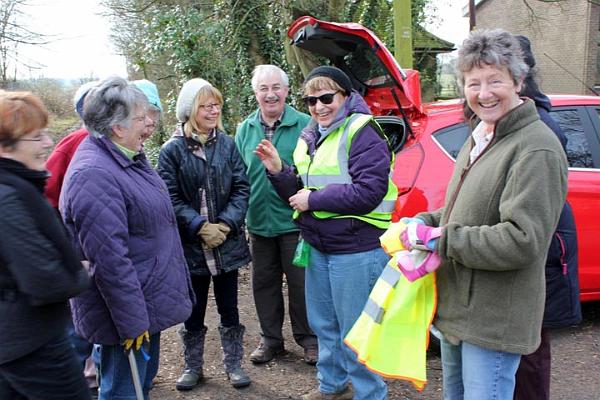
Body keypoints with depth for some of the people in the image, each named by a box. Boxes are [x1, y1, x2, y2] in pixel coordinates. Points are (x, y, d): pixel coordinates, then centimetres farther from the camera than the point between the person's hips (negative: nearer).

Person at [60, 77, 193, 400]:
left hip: (149, 301, 10)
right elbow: (109, 258, -29)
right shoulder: (93, 175, -27)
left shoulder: (127, 158, 6)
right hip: (127, 311, -10)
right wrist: (132, 322, -25)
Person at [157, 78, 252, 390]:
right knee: (194, 311, 12)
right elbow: (171, 199, -10)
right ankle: (193, 366, 30)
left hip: (227, 243, 2)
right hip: (191, 245, -1)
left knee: (229, 308, 13)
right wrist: (199, 226, -19)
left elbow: (241, 188, -2)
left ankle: (233, 364, 29)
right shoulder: (172, 150, -5)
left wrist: (227, 222, -14)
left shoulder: (228, 144, 1)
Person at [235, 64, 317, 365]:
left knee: (301, 283, 6)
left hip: (294, 220, -4)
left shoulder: (305, 126, -7)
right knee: (264, 283, 14)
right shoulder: (244, 130, 6)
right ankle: (270, 338, 31)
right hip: (258, 222, 4)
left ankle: (308, 339, 25)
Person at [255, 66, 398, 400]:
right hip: (317, 247, 9)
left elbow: (369, 191, -25)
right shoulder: (309, 137, 11)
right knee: (324, 324, 22)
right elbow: (300, 192, 15)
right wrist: (278, 171, -4)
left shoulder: (362, 133, -14)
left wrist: (314, 200, -18)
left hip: (356, 250, -8)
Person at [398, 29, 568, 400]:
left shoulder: (536, 149, -20)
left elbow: (523, 240, -27)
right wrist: (426, 223, 2)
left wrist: (441, 239, -22)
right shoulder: (480, 138, 11)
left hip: (493, 323, -9)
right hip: (457, 308, 10)